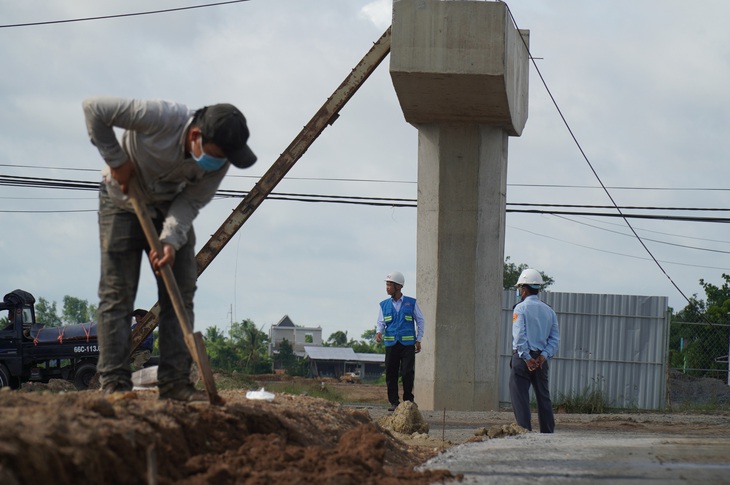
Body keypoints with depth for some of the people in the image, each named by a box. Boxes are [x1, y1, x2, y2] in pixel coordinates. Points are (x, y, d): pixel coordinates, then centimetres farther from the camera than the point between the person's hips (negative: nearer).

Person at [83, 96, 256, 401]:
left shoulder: (219, 162, -21)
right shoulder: (161, 118, -37)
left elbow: (191, 202, -15)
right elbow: (94, 107, -30)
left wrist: (171, 241, -32)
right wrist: (116, 160, -24)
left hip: (170, 207, 4)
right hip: (123, 201, -4)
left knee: (180, 294, -3)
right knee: (117, 294, -8)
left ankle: (175, 382, -2)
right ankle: (114, 383, -9)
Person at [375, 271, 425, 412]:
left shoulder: (411, 303, 4)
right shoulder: (384, 305, 10)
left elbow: (420, 321, 9)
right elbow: (381, 322, 10)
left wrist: (418, 340, 3)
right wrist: (379, 332, -12)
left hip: (408, 343, -2)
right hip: (391, 344, 2)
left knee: (407, 373, -7)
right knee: (390, 374, -1)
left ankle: (408, 400, 5)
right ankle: (394, 402, 6)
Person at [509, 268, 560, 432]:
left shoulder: (521, 308, -6)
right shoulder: (549, 311, 13)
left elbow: (519, 336, -15)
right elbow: (555, 337, 6)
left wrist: (527, 358, -14)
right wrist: (544, 355, -3)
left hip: (523, 357, -6)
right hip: (542, 359, 6)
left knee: (520, 398, -4)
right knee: (544, 397, 11)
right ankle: (548, 432, 11)